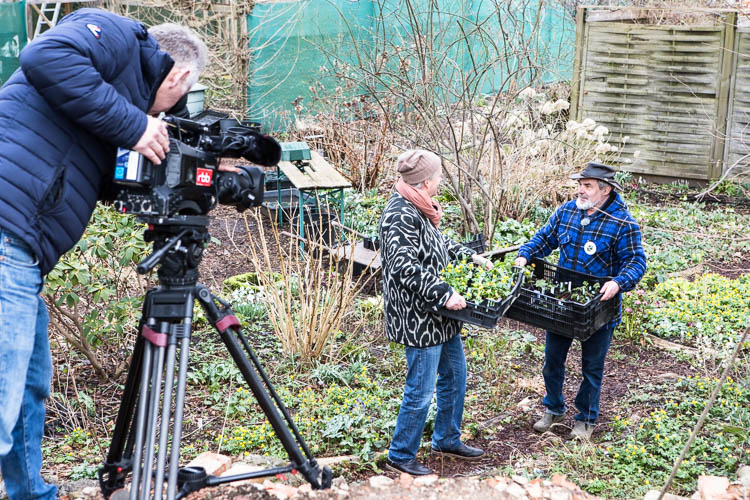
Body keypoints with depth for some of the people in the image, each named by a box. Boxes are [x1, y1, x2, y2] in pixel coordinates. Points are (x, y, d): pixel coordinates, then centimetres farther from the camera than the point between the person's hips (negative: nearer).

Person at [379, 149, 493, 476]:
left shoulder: (418, 209, 8)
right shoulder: (401, 216, -24)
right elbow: (406, 268, -31)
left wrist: (470, 256, 21)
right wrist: (444, 294, -28)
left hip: (438, 315, 11)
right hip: (418, 318, -11)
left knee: (454, 376, 21)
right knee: (421, 390, 0)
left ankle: (447, 440, 39)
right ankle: (400, 456, 18)